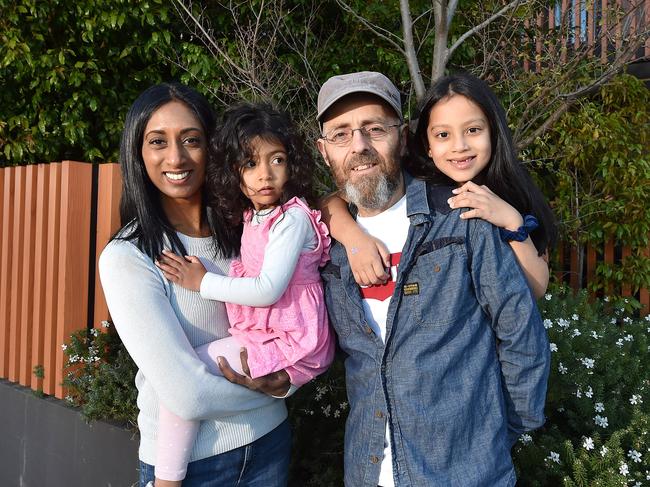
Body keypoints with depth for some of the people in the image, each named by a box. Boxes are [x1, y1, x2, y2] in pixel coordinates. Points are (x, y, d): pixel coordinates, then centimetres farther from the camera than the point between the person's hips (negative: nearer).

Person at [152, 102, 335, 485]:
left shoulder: (293, 217, -17)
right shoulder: (253, 217, 10)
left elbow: (268, 290, -22)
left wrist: (202, 282, -14)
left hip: (288, 345, -10)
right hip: (259, 336, 10)